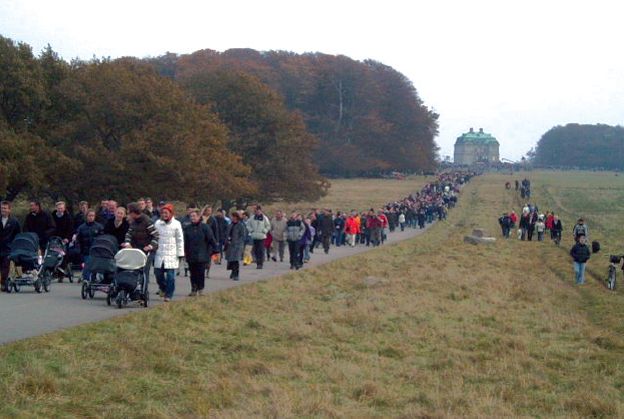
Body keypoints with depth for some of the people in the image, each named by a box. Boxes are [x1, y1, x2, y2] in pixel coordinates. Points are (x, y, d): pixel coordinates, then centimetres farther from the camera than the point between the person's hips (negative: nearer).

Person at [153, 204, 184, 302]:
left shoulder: (176, 224, -1)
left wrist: (180, 254, 0)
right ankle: (163, 288, 30)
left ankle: (168, 295, 4)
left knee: (170, 275, -5)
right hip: (159, 253, 3)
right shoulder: (157, 223, 5)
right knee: (158, 273, 4)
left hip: (171, 254, -3)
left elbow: (180, 240, 2)